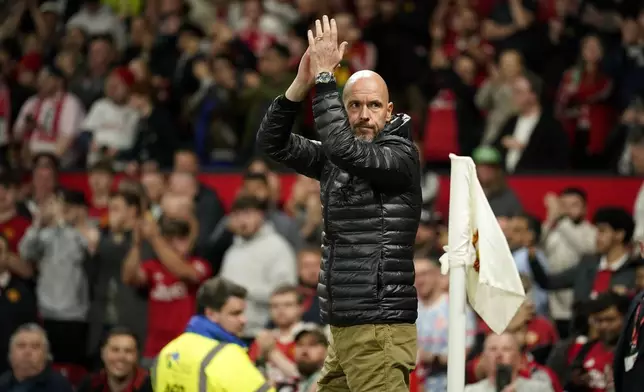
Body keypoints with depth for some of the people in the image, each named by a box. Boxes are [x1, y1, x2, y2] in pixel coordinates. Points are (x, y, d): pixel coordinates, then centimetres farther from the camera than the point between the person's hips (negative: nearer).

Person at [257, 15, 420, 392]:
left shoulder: (400, 156, -9)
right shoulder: (335, 161, 13)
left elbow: (343, 147, -25)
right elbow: (273, 142, 7)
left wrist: (325, 75, -21)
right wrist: (301, 84, -7)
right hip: (346, 332, 8)